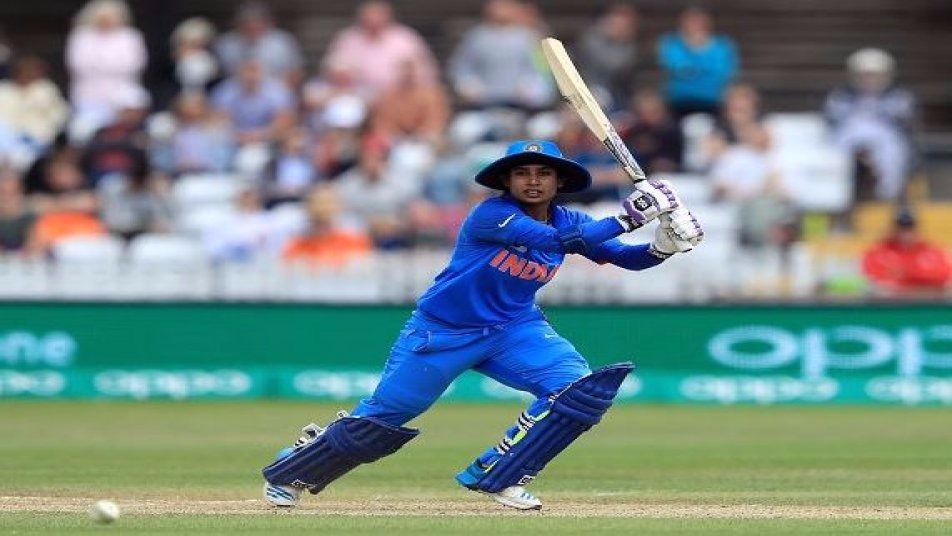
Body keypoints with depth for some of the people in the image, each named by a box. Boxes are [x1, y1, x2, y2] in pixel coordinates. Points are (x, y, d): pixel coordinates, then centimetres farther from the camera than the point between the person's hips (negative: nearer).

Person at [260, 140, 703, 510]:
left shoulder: (569, 221, -2)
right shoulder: (492, 215, -22)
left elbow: (627, 257, -6)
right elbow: (556, 240, -36)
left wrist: (662, 246, -28)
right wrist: (628, 217, -39)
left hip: (515, 328, 5)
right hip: (442, 329, -5)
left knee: (580, 390, -17)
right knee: (381, 417, -1)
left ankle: (494, 476, -5)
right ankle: (288, 473, 23)